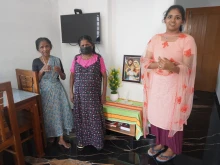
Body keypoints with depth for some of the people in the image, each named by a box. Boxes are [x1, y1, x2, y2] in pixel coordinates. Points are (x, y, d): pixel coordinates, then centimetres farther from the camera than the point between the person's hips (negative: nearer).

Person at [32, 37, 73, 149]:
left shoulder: (57, 60, 0)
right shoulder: (36, 62, -4)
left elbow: (63, 77, 5)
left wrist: (59, 71, -15)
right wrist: (42, 70, -19)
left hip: (57, 90, 2)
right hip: (45, 91, -1)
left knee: (60, 112, 3)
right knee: (48, 114, 8)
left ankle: (61, 139, 17)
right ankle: (50, 135, 34)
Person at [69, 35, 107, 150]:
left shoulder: (98, 59, -5)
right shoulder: (76, 59, 2)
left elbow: (104, 76, -3)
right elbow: (72, 76, 8)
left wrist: (104, 93, -6)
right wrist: (71, 92, 4)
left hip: (94, 94, -2)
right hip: (79, 94, 3)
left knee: (95, 118, 5)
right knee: (80, 117, 12)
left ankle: (97, 141, 25)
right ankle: (82, 139, 32)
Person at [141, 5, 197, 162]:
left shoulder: (188, 40, -7)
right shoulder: (156, 38, 4)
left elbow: (187, 68, -12)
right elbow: (145, 62, -1)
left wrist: (171, 67, -32)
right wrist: (159, 64, -21)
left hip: (174, 87, -4)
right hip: (156, 85, 4)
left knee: (172, 117, 9)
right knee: (157, 115, 15)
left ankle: (172, 149, 33)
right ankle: (160, 143, 39)